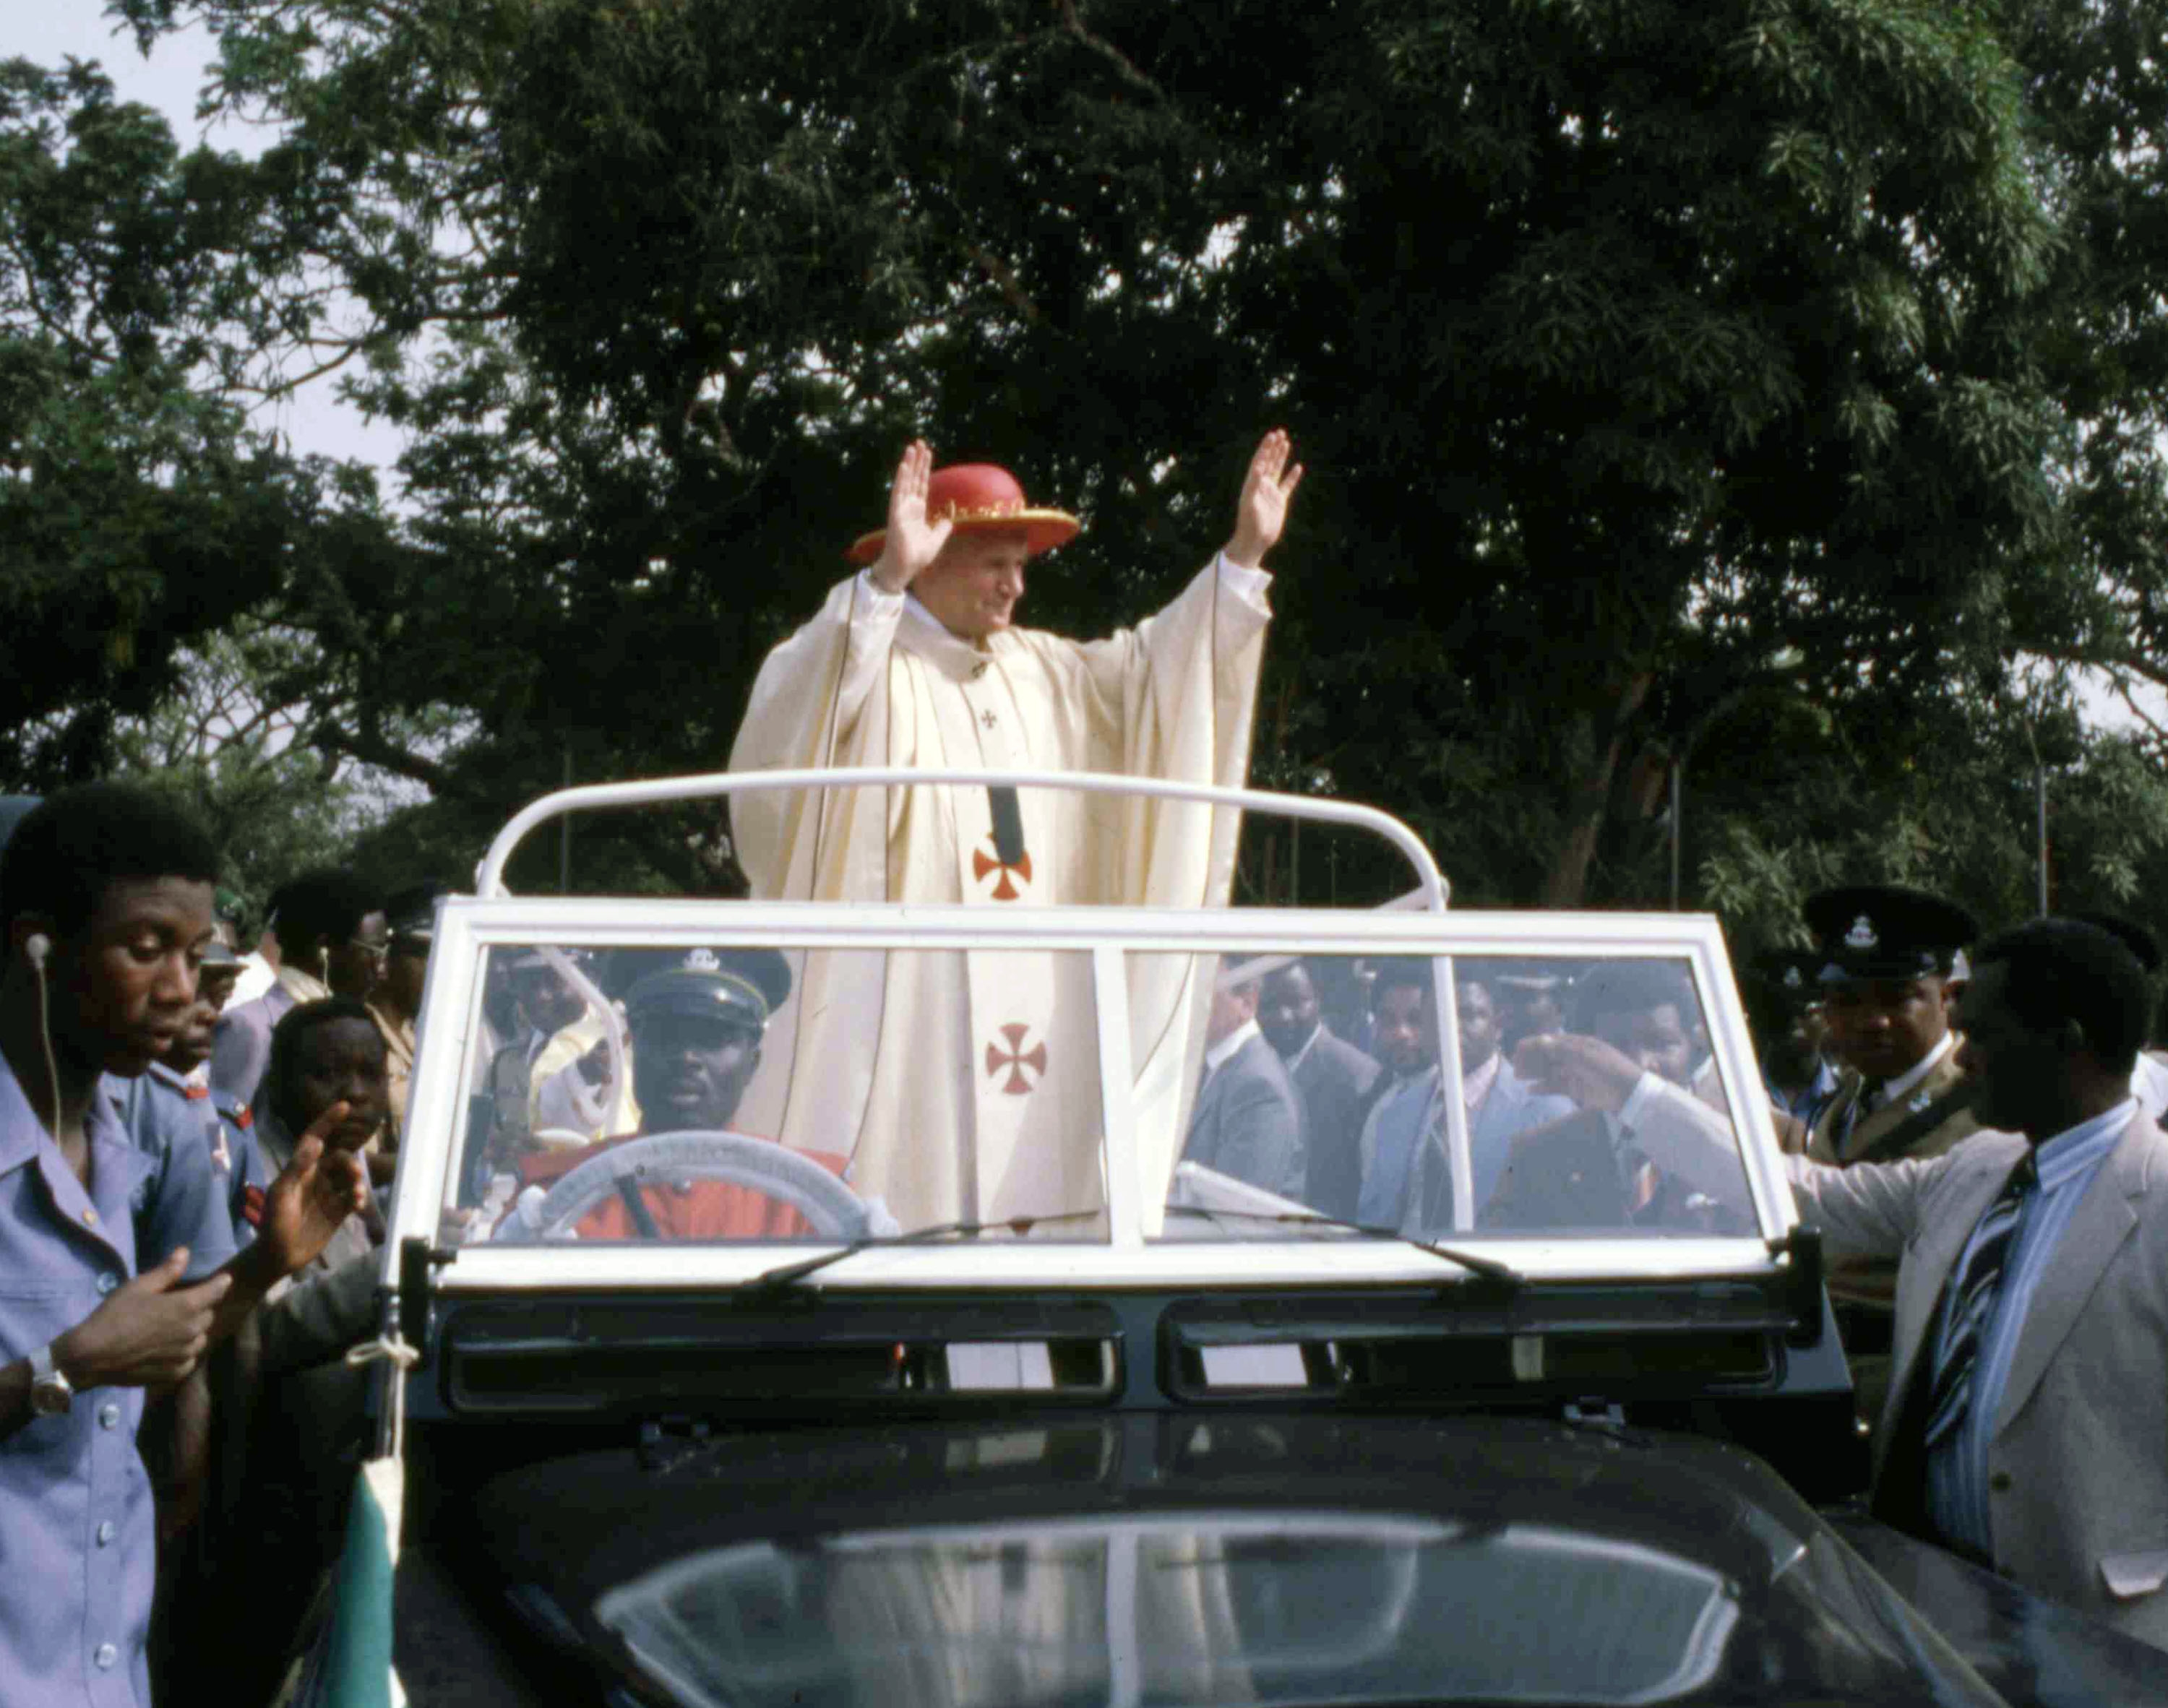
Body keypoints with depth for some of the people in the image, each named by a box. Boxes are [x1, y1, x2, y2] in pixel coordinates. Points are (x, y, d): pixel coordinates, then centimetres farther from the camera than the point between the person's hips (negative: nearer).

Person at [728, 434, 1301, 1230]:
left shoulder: (1046, 674, 18)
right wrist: (889, 576, -41)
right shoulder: (853, 664, -5)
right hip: (894, 1015, -7)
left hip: (1031, 1011, 7)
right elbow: (795, 714, -27)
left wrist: (1243, 555, 13)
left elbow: (1158, 666, 23)